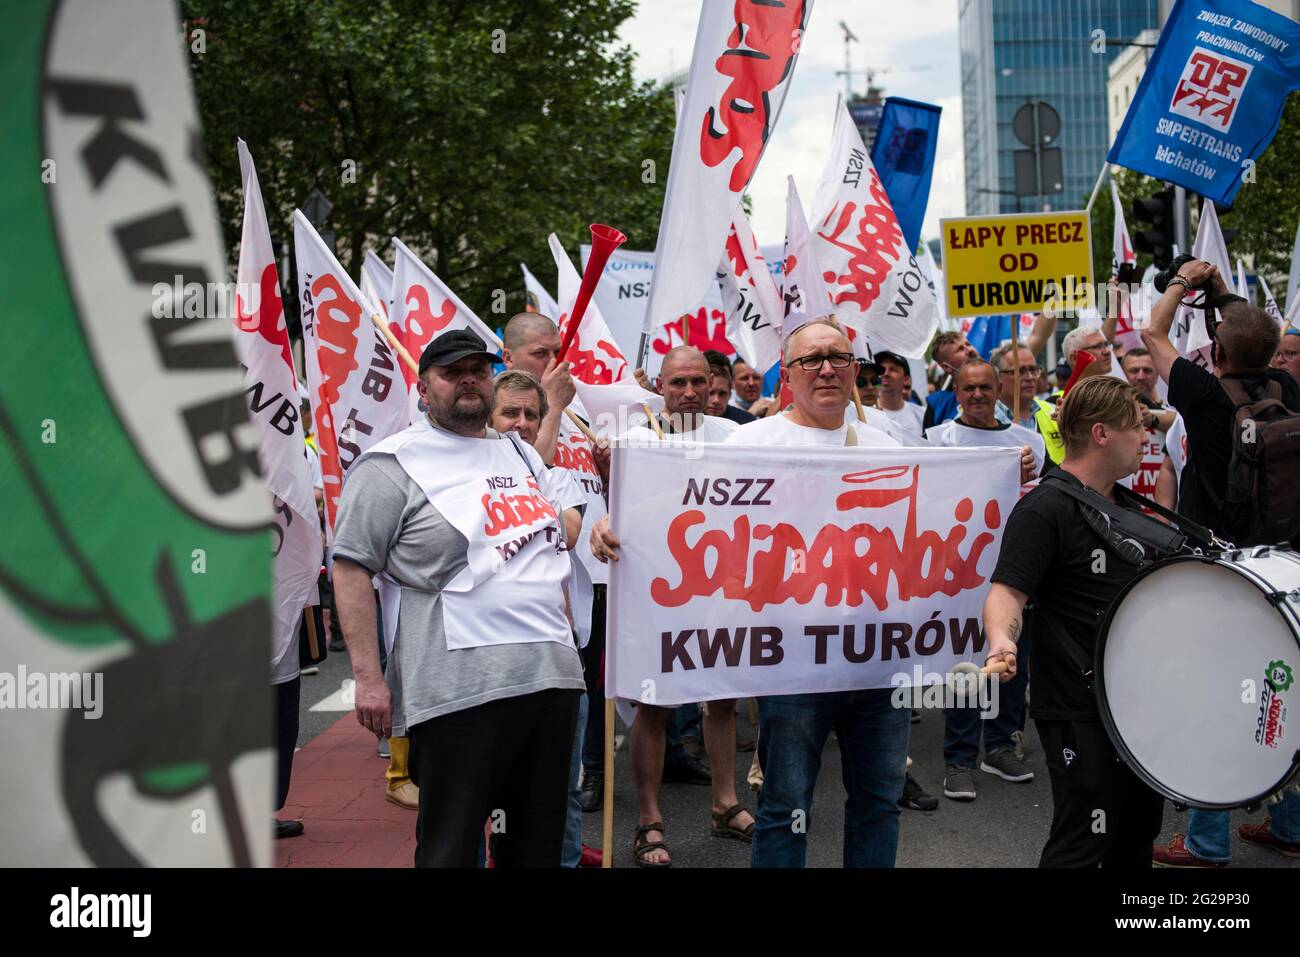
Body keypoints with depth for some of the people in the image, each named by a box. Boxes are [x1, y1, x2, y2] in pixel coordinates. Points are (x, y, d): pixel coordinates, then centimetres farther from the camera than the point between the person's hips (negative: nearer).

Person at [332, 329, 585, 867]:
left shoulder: (521, 454, 18)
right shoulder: (391, 465, -2)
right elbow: (351, 569, -8)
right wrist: (368, 677, -14)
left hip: (553, 676, 7)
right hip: (460, 693, -6)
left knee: (537, 845, 14)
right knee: (451, 848, 2)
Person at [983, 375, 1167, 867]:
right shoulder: (1045, 509, -17)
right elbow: (1007, 589, -25)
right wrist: (1001, 640, -44)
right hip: (1079, 711, -9)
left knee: (1138, 836, 18)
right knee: (1083, 846, -4)